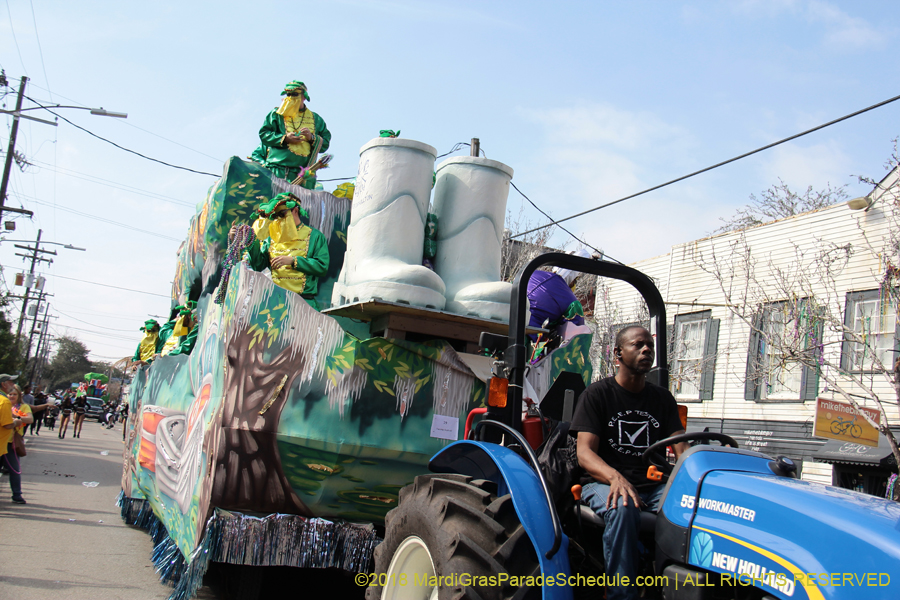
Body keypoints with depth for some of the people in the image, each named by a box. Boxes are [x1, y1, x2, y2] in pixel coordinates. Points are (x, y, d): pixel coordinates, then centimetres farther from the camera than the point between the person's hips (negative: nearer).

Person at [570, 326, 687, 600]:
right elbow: (584, 453, -9)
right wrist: (615, 476, -31)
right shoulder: (596, 394, 1)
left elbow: (682, 449, 6)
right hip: (603, 483, -4)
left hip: (651, 485, 4)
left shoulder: (662, 398, 15)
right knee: (622, 507, -37)